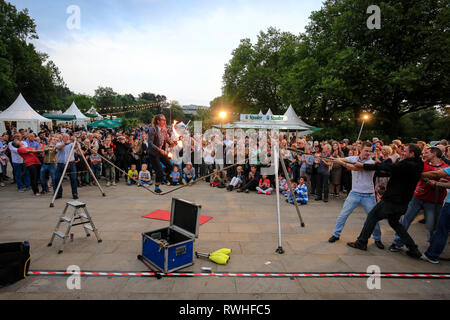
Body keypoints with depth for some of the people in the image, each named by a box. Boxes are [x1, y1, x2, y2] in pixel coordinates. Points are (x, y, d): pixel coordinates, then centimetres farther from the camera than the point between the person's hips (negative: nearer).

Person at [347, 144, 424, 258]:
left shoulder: (407, 164, -20)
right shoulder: (418, 165, 7)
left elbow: (387, 167, -19)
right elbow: (394, 168, 13)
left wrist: (363, 165, -13)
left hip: (392, 200, -9)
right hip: (403, 202, 9)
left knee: (372, 216, 5)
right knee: (394, 222, 25)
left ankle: (361, 242, 12)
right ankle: (414, 250, 24)